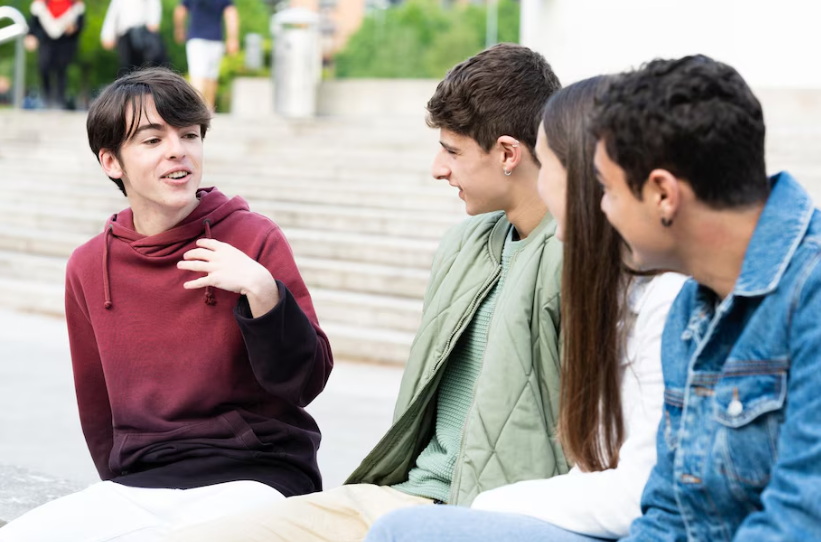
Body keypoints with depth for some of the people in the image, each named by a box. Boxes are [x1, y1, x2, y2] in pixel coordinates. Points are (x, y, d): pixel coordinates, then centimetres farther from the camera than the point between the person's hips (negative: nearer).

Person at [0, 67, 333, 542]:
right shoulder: (88, 269, 9)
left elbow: (307, 384, -7)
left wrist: (261, 292, -19)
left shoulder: (254, 239, -3)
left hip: (253, 479, -4)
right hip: (135, 486, 4)